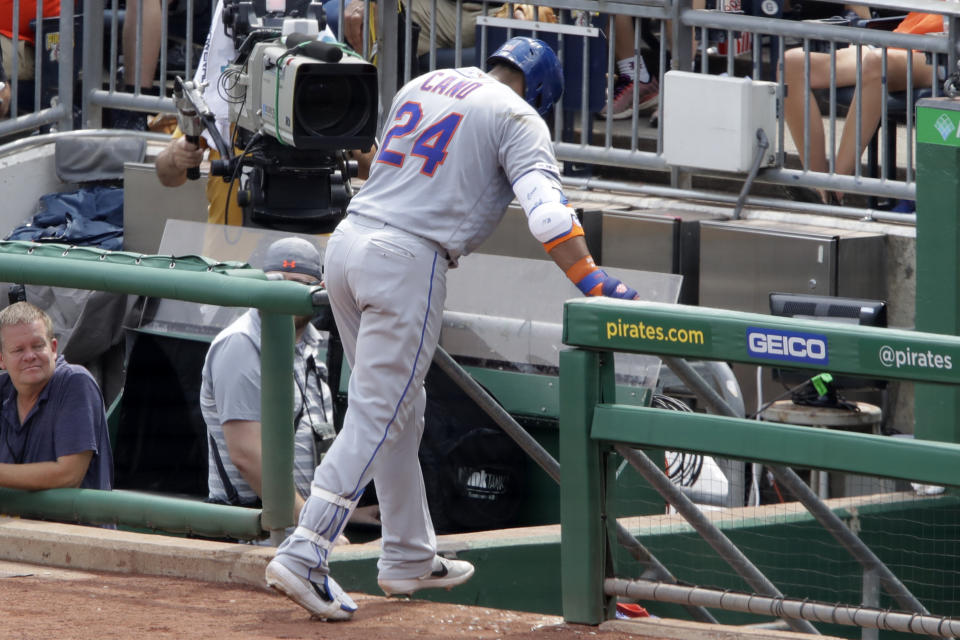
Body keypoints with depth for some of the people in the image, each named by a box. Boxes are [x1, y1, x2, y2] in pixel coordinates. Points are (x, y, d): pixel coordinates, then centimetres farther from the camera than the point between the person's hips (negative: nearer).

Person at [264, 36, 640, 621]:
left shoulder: (423, 85, 21)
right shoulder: (517, 118, 0)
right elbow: (545, 207, -14)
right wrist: (591, 281, -16)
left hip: (347, 242, 8)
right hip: (408, 261, -8)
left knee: (399, 412, 17)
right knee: (377, 416, -7)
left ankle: (409, 559, 23)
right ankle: (303, 556, -15)